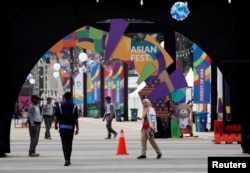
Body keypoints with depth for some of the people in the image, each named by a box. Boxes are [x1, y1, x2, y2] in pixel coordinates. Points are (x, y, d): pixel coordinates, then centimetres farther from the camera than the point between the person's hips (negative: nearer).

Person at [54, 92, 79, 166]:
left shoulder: (60, 106, -1)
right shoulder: (74, 106, -3)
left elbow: (57, 117, 1)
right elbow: (76, 118, -6)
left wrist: (56, 124, 17)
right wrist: (77, 128, -1)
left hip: (62, 127, 0)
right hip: (71, 127, 0)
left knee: (64, 144, -2)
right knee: (69, 144, 13)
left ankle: (66, 159, -18)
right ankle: (68, 159, 21)